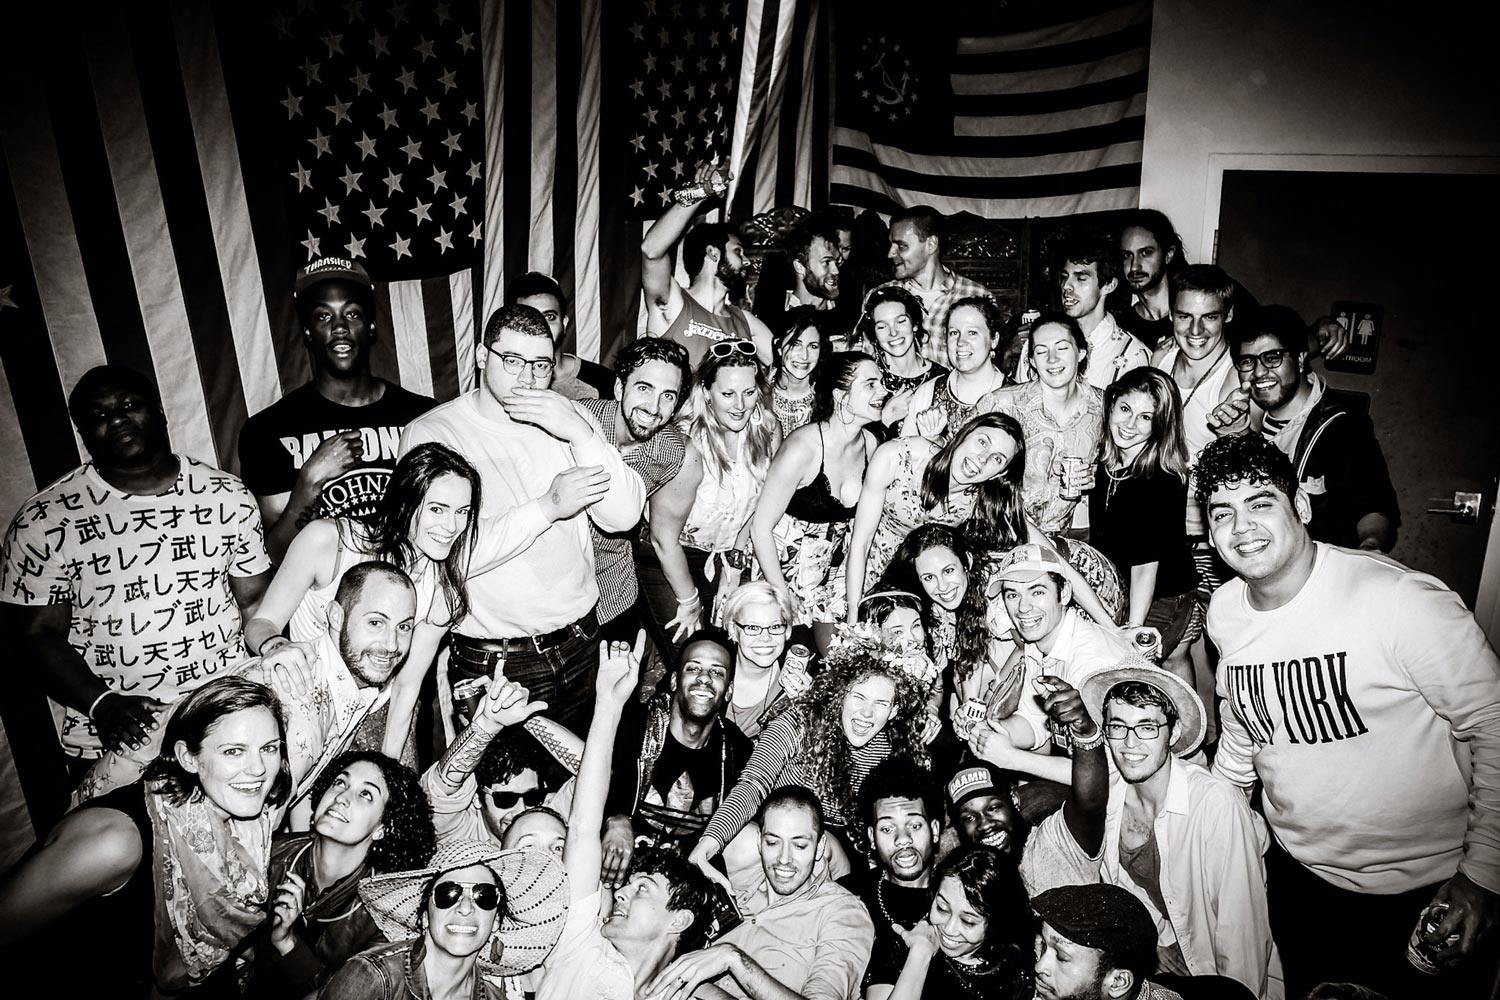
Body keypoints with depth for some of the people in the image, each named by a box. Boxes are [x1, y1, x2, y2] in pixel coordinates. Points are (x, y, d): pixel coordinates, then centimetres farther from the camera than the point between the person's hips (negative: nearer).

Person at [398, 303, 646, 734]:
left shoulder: (567, 415, 3)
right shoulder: (431, 433, -10)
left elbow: (624, 516, -7)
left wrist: (581, 434, -19)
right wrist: (548, 507, -24)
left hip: (581, 639, 4)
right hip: (493, 662, -4)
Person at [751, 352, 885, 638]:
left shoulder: (870, 443, -5)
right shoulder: (803, 447, -24)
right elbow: (761, 526, -18)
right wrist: (782, 594, -17)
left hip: (835, 568, 6)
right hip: (784, 568, -6)